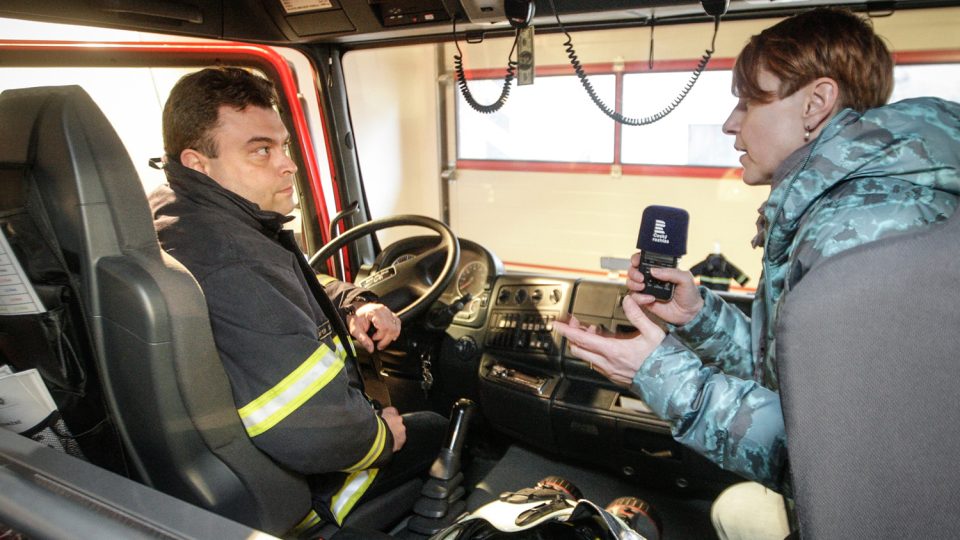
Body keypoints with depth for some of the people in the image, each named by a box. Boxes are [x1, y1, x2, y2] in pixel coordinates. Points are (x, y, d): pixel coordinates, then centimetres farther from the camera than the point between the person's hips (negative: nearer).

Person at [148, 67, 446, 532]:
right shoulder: (233, 268, -38)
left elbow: (297, 292, 13)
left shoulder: (176, 218, -2)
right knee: (435, 430, 14)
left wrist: (351, 305, -6)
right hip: (294, 488, -9)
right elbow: (313, 436, -40)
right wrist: (383, 435, -18)